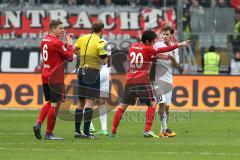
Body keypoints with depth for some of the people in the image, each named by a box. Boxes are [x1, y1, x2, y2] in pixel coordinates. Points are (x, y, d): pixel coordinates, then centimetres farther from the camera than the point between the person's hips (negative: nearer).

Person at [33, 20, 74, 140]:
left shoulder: (44, 41, 11)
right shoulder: (57, 42, -16)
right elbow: (70, 57, -13)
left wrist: (65, 45, 11)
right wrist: (70, 44, 1)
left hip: (45, 76, 8)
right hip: (56, 78, -8)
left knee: (49, 102, 19)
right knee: (55, 104, -1)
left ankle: (38, 123, 0)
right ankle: (49, 133, 0)